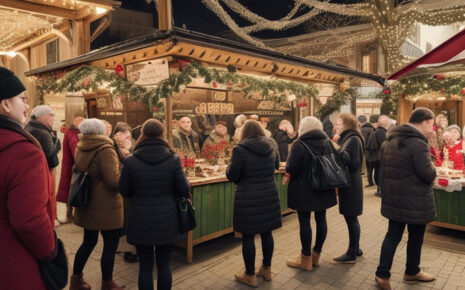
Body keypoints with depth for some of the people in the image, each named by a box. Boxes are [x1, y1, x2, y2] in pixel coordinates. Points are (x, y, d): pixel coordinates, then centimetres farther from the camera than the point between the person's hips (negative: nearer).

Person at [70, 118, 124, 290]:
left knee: (89, 242, 22)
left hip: (87, 205, 8)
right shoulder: (105, 150, -18)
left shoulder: (80, 149, 6)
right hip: (106, 207, -8)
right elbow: (114, 181, -23)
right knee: (110, 245, 6)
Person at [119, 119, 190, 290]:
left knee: (145, 266, 12)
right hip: (167, 222, 0)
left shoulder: (130, 162, -9)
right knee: (164, 264, 15)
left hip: (141, 222, 0)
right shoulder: (173, 160, -10)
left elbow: (124, 192, -1)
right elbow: (184, 190, -8)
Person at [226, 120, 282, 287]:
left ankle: (250, 276, 20)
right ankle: (266, 269, 33)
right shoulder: (272, 145, 2)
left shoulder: (240, 149, -15)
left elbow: (232, 176, -10)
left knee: (248, 236, 7)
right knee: (266, 233, 18)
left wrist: (230, 166, 10)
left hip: (248, 198, -5)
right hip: (269, 195, 6)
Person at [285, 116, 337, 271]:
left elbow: (290, 170, -18)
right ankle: (316, 255, 27)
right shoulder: (327, 142, 3)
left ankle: (306, 260, 13)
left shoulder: (299, 145, -16)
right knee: (321, 219, 13)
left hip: (304, 191, -6)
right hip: (323, 190, 6)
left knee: (304, 222, 3)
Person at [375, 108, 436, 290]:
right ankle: (412, 272, 33)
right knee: (416, 237, 14)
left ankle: (382, 274, 15)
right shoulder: (418, 144, -21)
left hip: (394, 199, 7)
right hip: (416, 201, -7)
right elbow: (428, 174, -21)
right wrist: (433, 171, -1)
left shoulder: (391, 140, 7)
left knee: (393, 235, 13)